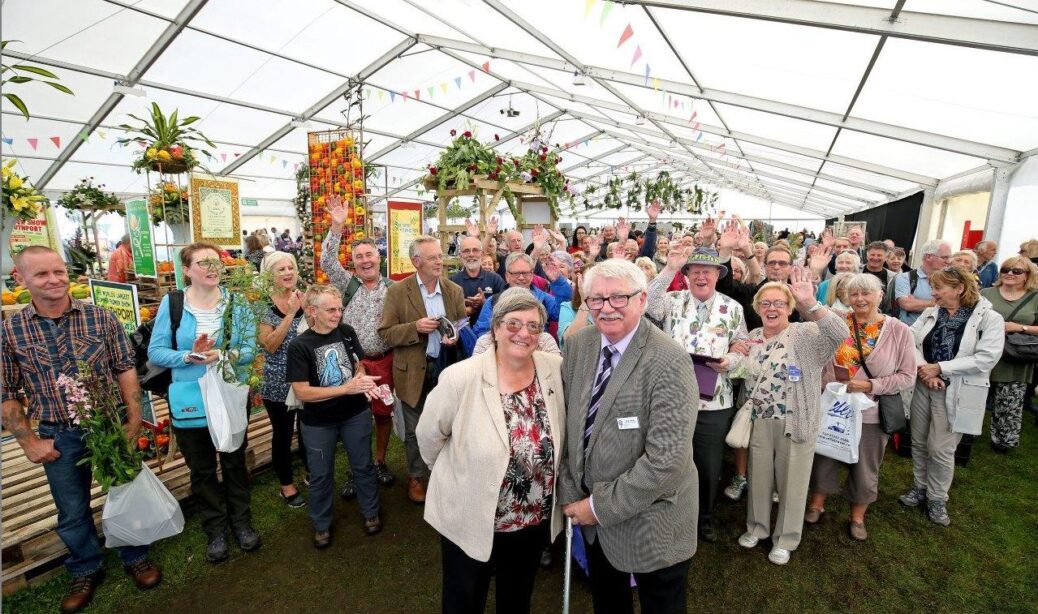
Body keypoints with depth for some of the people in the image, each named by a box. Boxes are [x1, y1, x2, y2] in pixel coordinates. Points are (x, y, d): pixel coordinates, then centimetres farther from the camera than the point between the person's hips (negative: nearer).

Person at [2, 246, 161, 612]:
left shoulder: (101, 318, -7)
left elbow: (125, 369, -4)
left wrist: (134, 420, -8)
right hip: (59, 436, 1)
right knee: (72, 511, 16)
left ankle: (135, 557, 36)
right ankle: (85, 571, 39)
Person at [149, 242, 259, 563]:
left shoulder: (237, 303, -5)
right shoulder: (171, 303, -7)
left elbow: (250, 349, -7)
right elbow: (155, 351, -7)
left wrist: (227, 356, -26)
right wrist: (189, 357, -25)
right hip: (190, 402, 0)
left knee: (235, 463, 16)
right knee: (202, 470, 16)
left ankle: (241, 522, 36)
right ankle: (215, 530, 35)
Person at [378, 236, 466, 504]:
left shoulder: (454, 290, 1)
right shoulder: (397, 291, -7)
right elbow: (386, 333, -8)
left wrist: (456, 336, -15)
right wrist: (415, 327, -23)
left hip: (446, 369, 2)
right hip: (413, 372, -2)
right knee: (414, 430, 14)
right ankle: (415, 477, 36)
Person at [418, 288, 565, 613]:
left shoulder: (556, 369, -14)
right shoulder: (461, 378, -24)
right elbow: (429, 435, -9)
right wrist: (457, 474, 3)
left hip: (536, 518, 3)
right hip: (470, 518, -3)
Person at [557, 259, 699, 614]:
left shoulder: (669, 363, -25)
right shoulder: (577, 345, -6)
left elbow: (666, 459, -27)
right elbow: (567, 423, 0)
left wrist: (601, 506, -19)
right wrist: (569, 494, -4)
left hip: (652, 522, -5)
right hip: (593, 516, 5)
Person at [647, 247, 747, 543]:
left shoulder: (732, 308, 3)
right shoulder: (672, 301, -1)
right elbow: (646, 304, -22)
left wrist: (729, 361, -15)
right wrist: (669, 269, -27)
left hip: (714, 401, 1)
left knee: (709, 464, 15)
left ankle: (705, 516, 39)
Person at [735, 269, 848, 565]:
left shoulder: (804, 334, -11)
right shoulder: (751, 338, 4)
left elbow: (841, 333, -31)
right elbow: (745, 377, 16)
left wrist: (810, 304, -41)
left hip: (795, 423, -4)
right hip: (759, 423, 4)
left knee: (791, 480, 13)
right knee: (759, 477, 18)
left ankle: (786, 538, 33)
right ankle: (757, 526, 39)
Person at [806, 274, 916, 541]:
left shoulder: (899, 331, -6)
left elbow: (907, 376, -7)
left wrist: (870, 386, -17)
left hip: (871, 413, 0)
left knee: (865, 467, 16)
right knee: (824, 457, 16)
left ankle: (857, 516, 38)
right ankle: (817, 504, 38)